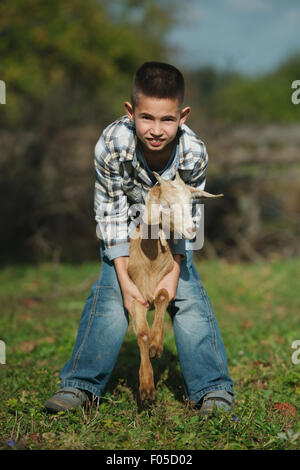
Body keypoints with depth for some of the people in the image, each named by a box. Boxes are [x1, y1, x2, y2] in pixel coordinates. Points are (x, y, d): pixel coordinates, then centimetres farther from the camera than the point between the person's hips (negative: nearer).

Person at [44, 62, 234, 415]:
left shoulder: (194, 153, -31)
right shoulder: (111, 146, -34)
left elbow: (188, 216, -16)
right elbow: (111, 213, -23)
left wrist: (174, 270, -23)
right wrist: (123, 276, -27)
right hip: (125, 227, 0)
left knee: (189, 297, -9)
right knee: (110, 295, -13)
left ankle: (213, 388, -3)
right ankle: (81, 383, -4)